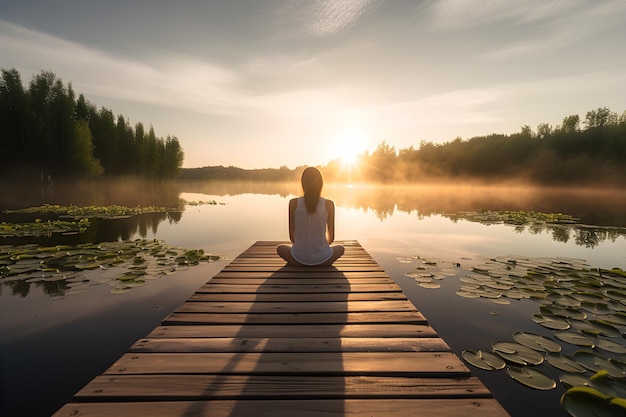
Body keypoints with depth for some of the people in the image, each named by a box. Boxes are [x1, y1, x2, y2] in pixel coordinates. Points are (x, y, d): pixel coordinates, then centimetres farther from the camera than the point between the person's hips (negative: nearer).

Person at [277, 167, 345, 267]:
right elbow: (331, 237, 2)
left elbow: (292, 236, 2)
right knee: (340, 248, 32)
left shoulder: (294, 203, -6)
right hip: (322, 259, 0)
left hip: (299, 258, 1)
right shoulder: (328, 204, -7)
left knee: (280, 248, 33)